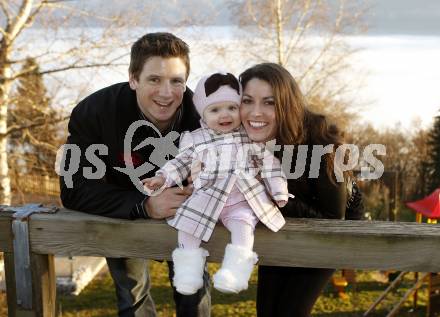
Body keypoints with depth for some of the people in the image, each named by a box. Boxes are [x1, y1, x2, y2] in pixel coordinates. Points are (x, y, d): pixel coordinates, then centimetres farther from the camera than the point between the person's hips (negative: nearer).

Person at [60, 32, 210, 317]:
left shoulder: (203, 115, -26)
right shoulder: (93, 113, -29)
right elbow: (76, 191, -32)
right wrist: (144, 205, -47)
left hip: (184, 215, 1)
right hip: (122, 215, -1)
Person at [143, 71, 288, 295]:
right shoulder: (195, 139, 7)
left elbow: (270, 164, 8)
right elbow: (181, 163, 15)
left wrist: (279, 192, 2)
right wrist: (163, 178, -1)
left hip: (242, 201, -2)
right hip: (205, 198, 2)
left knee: (243, 223, -28)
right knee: (186, 223, -15)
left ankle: (236, 270, -32)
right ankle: (189, 268, -8)